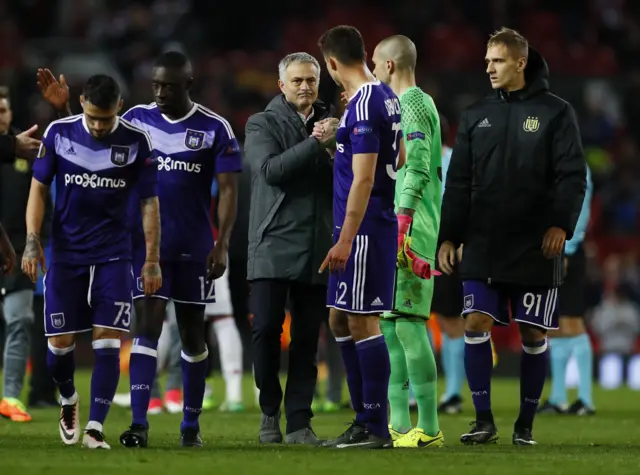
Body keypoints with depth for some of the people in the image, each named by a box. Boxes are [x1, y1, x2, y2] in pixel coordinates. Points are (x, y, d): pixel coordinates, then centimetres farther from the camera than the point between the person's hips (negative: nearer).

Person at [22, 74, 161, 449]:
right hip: (66, 255, 1)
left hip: (114, 256, -1)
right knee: (61, 343, 3)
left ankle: (95, 428, -10)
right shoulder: (59, 133, -3)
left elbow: (149, 202, 0)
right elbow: (39, 189, 4)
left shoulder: (136, 141, -5)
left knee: (108, 343, -10)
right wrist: (32, 241, -7)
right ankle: (69, 399, 33)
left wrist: (153, 260, -2)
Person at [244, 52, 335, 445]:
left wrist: (335, 149, -14)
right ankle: (270, 412, 10)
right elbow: (270, 170, -13)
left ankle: (299, 422, 5)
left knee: (307, 338, 2)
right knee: (266, 329, -8)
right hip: (273, 246, -2)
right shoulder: (262, 124, 4)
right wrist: (315, 144, -19)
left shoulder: (331, 124, 13)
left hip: (318, 249, 3)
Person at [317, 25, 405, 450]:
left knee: (362, 322, -6)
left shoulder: (363, 105, -17)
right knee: (341, 321, 14)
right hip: (377, 224, 10)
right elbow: (399, 158, 26)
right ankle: (365, 420, 18)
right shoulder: (386, 97, 12)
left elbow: (363, 180, -21)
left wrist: (346, 239, -21)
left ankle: (376, 429, -3)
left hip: (364, 229, -10)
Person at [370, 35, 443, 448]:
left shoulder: (412, 105, -10)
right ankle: (399, 424, 13)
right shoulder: (422, 104, 21)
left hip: (409, 229, -10)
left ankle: (429, 429, -14)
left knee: (408, 322, -12)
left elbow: (417, 169, -20)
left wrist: (402, 224, -27)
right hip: (398, 231, 10)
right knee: (390, 323, 11)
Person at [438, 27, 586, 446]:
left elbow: (572, 175, -5)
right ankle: (484, 420, 0)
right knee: (476, 324, -7)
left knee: (533, 334, 2)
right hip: (483, 245, 3)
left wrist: (561, 223, -18)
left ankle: (526, 424, 13)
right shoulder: (476, 116, 10)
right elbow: (458, 183, 11)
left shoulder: (555, 112, 1)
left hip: (536, 247, -3)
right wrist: (449, 236, 4)